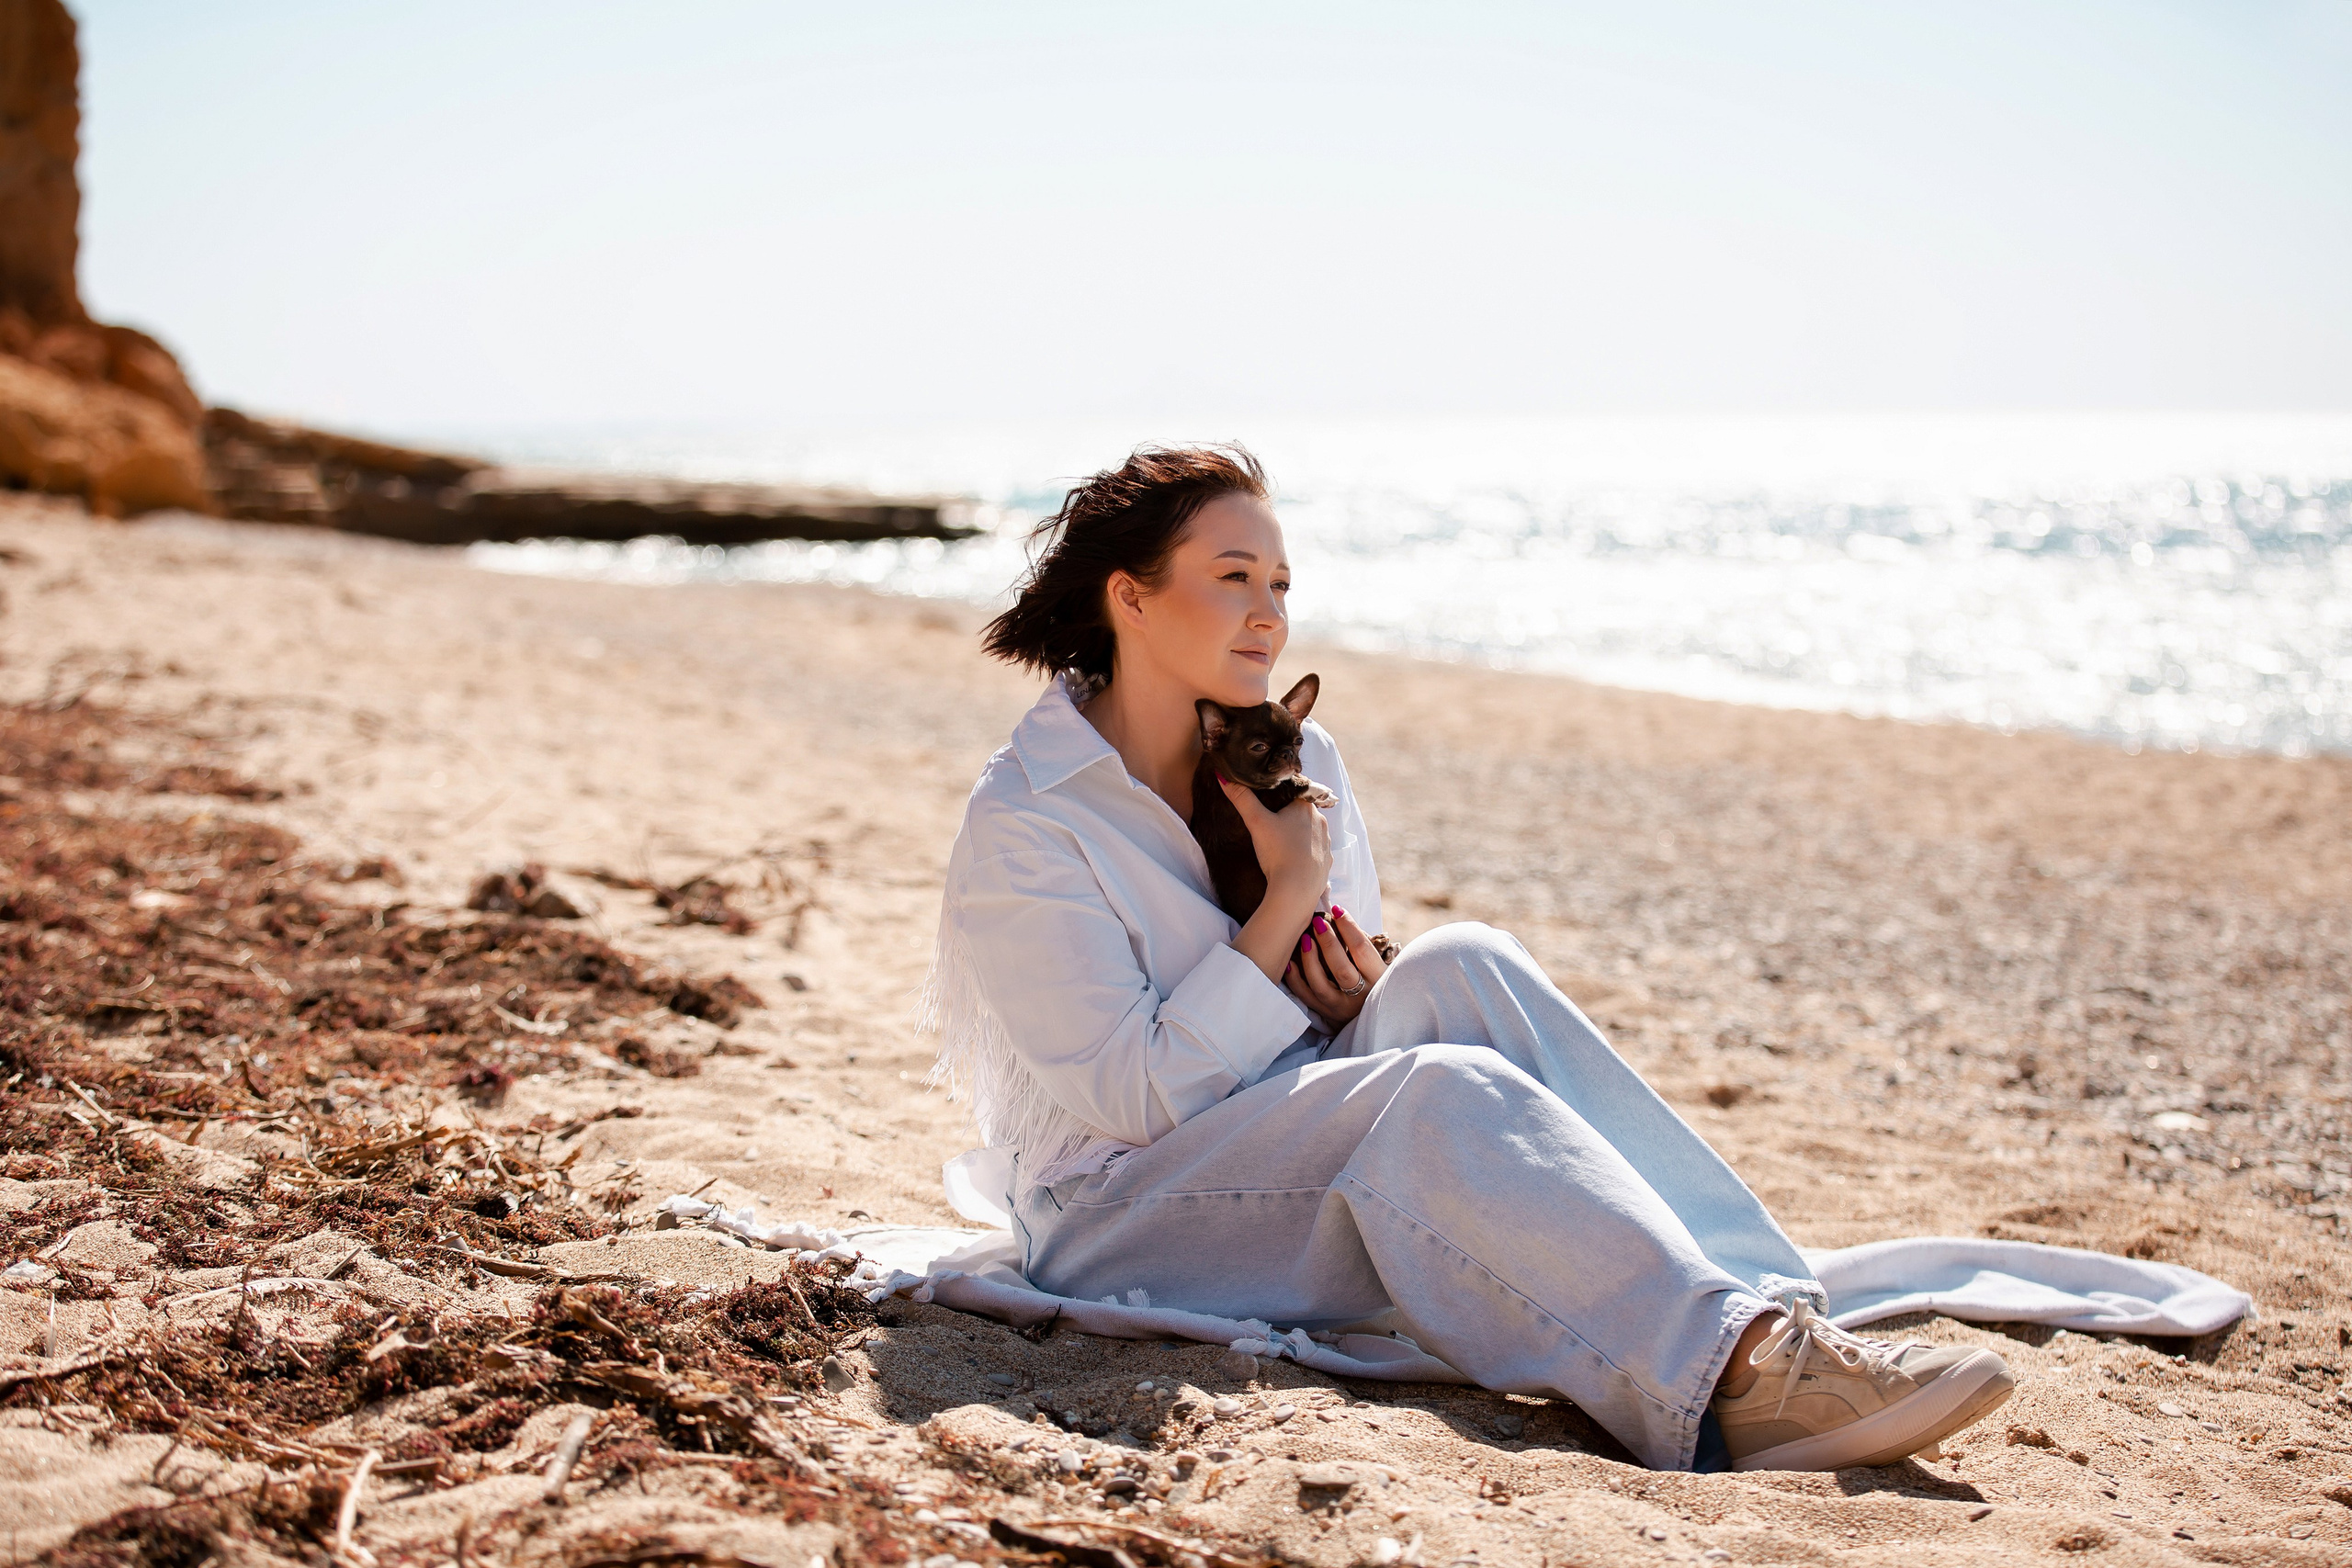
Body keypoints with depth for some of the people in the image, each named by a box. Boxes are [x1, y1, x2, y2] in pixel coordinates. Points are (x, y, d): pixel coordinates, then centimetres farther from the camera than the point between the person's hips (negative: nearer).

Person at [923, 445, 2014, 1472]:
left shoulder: (1295, 757, 6)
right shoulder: (1023, 825, -14)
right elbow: (1135, 1097, -19)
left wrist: (1365, 1001, -12)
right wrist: (1289, 896, -19)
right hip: (1120, 1211, -6)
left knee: (1458, 968, -24)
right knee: (1439, 1089, -33)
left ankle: (1767, 1308, -36)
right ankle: (1738, 1381, -50)